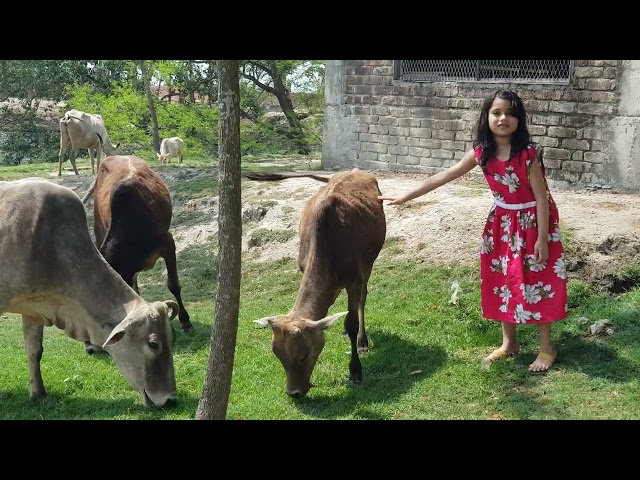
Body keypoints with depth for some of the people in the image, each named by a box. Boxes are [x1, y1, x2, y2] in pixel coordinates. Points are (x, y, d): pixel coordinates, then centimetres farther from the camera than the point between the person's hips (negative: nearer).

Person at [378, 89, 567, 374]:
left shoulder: (528, 153, -22)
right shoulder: (481, 152, -9)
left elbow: (541, 197, -18)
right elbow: (445, 176, -3)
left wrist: (542, 238, -19)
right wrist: (406, 197, -3)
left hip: (532, 221, -5)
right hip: (502, 221, 5)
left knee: (536, 281, 0)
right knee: (502, 280, 11)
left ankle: (547, 348, 15)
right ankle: (509, 343, 26)